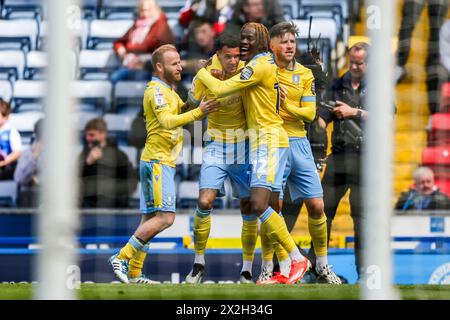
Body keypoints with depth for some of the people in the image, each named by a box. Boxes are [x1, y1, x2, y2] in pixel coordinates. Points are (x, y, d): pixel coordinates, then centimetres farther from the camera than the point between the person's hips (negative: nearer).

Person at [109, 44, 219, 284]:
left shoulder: (168, 91, 20)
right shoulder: (156, 91, -13)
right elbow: (167, 121, -27)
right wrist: (197, 113, -37)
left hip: (164, 163, 10)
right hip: (157, 161, -10)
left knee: (150, 218, 7)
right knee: (165, 217, -16)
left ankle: (134, 273, 7)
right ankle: (122, 258, -13)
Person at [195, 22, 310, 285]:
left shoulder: (260, 65, -14)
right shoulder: (266, 62, 17)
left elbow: (220, 89, -15)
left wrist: (201, 72, 2)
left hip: (269, 139, -11)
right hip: (264, 139, 11)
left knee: (259, 205, -20)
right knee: (271, 209, 8)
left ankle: (298, 259, -16)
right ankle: (286, 270, 8)